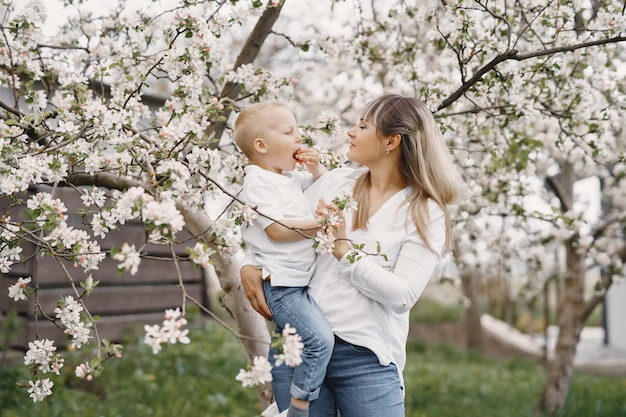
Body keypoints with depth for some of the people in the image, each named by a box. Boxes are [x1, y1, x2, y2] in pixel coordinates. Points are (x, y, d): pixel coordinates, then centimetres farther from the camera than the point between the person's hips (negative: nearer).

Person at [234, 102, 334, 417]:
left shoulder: (290, 178, 17)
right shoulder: (258, 183, -11)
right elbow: (276, 229, -21)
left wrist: (315, 167, 14)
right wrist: (320, 224, -19)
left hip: (301, 281, 10)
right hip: (281, 285, -10)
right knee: (320, 338, -21)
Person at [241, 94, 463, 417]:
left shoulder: (425, 213, -2)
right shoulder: (335, 182, 9)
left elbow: (403, 295, -12)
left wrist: (342, 248, -13)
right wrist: (248, 267, -3)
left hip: (366, 357, -3)